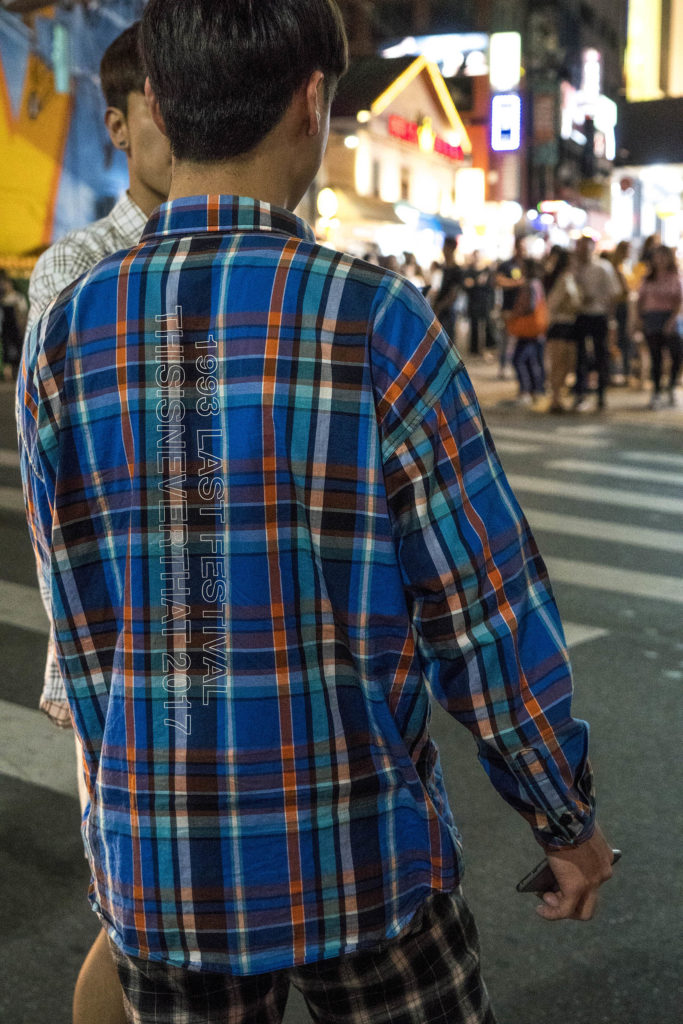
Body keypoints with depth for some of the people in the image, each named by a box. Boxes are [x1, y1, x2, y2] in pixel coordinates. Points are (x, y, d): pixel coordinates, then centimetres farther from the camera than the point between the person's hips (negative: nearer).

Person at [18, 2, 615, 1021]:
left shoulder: (65, 334, -5)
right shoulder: (374, 318, -16)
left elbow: (80, 624, 3)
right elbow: (490, 614, -13)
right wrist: (569, 820, 2)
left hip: (154, 862, 4)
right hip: (355, 860, -3)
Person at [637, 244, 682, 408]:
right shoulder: (648, 279, 10)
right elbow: (640, 299, 12)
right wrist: (640, 318, -1)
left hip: (669, 319, -1)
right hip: (651, 319, 1)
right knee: (655, 357, 1)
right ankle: (656, 393, 7)